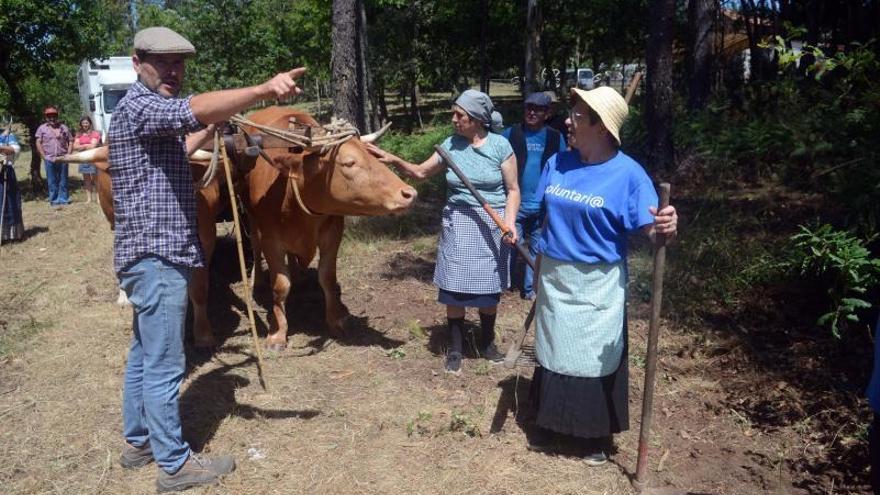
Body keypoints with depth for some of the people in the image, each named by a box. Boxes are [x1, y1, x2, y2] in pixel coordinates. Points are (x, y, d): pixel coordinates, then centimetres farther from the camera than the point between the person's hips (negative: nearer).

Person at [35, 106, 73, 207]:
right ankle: (54, 201, 8)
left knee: (63, 181, 5)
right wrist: (44, 156, -5)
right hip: (49, 159, -1)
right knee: (52, 182, 3)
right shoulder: (42, 128, 6)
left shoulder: (64, 127, 10)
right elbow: (38, 143, 4)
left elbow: (70, 141, 11)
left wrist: (68, 154, -1)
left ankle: (63, 199, 12)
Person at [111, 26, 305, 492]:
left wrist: (209, 130, 33)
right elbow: (195, 109, -35)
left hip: (151, 254, 11)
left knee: (144, 355, 19)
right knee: (164, 367, -2)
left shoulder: (156, 112, 17)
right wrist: (264, 89, -43)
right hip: (157, 256, -11)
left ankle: (137, 442, 34)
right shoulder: (137, 106, -15)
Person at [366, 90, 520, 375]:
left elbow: (513, 190, -5)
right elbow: (422, 172, 11)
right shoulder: (451, 144, 2)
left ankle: (486, 342, 30)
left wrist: (510, 222, -18)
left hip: (493, 224, -2)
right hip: (458, 223, 2)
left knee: (490, 287, 9)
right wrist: (394, 161, -4)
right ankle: (455, 348, 19)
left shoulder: (500, 146, -7)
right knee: (454, 286, 3)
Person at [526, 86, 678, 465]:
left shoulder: (628, 173, -14)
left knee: (595, 357, 7)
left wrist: (665, 227, -44)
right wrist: (539, 267, 10)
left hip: (597, 285, -5)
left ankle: (597, 437, 27)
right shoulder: (558, 163, 0)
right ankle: (550, 426, 35)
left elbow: (648, 227, -19)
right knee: (553, 352, 16)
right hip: (554, 279, 5)